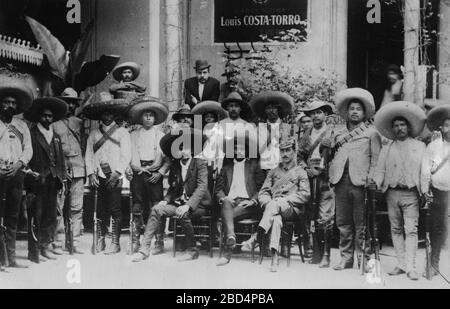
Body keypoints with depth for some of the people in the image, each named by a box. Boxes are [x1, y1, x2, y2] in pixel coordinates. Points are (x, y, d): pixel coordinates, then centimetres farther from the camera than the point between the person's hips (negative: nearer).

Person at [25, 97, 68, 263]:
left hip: (53, 181, 6)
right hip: (38, 181, -6)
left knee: (51, 215, 6)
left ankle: (47, 244, 14)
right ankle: (34, 250, -3)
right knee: (36, 216, -5)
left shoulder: (56, 136, 20)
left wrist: (62, 177, 12)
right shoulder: (31, 134, 0)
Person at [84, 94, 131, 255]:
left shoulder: (122, 132, 8)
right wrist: (91, 173, -3)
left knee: (115, 209, -6)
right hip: (98, 175, 3)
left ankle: (115, 243, -3)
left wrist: (117, 172, -10)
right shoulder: (93, 134, 17)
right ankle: (99, 241, 8)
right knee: (100, 209, 2)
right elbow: (88, 155, 10)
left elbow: (126, 155, 0)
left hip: (115, 175, -3)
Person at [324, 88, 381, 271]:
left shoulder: (371, 132, 12)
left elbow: (376, 158, 4)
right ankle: (346, 258, 9)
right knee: (343, 223, 3)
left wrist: (370, 179, -7)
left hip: (360, 182, -3)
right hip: (341, 181, 3)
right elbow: (331, 156, 21)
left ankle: (363, 259, 3)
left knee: (361, 224, -4)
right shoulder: (338, 134, 22)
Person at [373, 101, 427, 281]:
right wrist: (376, 182, -12)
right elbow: (380, 170, 6)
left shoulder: (419, 146, 10)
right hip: (392, 193, 2)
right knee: (396, 230, 5)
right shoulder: (387, 149, 13)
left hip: (411, 193, -2)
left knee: (411, 230, -9)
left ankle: (410, 267, -9)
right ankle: (401, 265, 11)